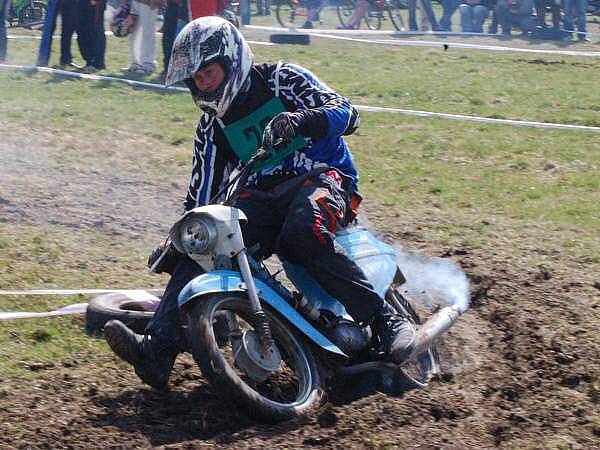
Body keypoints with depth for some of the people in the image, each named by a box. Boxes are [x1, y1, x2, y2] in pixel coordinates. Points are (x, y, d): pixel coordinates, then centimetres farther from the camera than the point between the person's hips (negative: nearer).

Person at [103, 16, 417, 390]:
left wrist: (299, 119, -32)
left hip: (321, 177, -5)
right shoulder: (212, 127, 15)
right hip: (260, 197, 5)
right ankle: (157, 352, -28)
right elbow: (201, 195, 20)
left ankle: (386, 320, -33)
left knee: (303, 232, -39)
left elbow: (346, 113, -13)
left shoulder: (282, 80, 0)